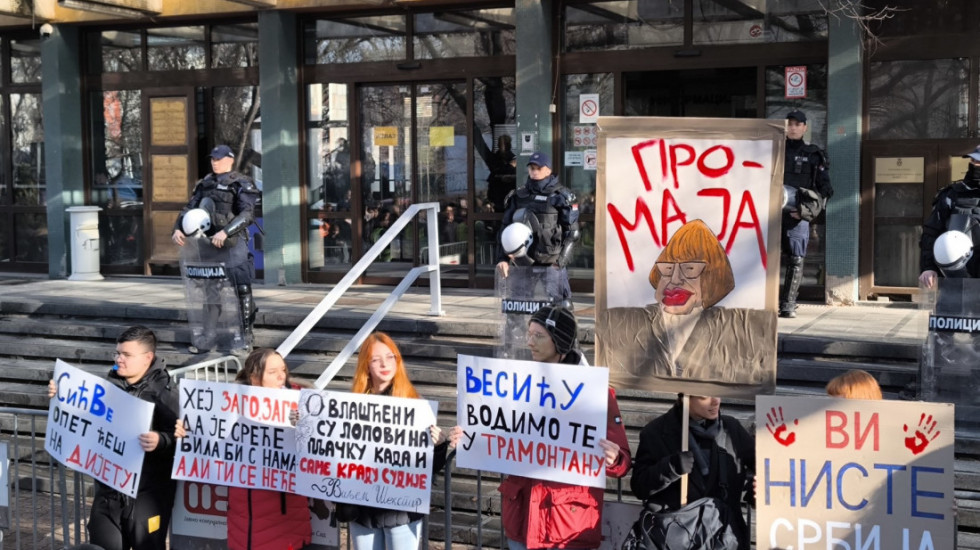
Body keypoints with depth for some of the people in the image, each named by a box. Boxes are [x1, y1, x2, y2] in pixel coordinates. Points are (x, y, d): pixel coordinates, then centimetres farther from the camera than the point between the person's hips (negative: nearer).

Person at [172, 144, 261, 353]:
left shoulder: (241, 184, -6)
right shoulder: (205, 184, 13)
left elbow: (247, 214, -18)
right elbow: (189, 209, 12)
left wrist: (225, 231, -29)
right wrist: (178, 229, -5)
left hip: (233, 243, -6)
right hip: (208, 242, 6)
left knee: (241, 289, -1)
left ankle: (246, 334, 9)